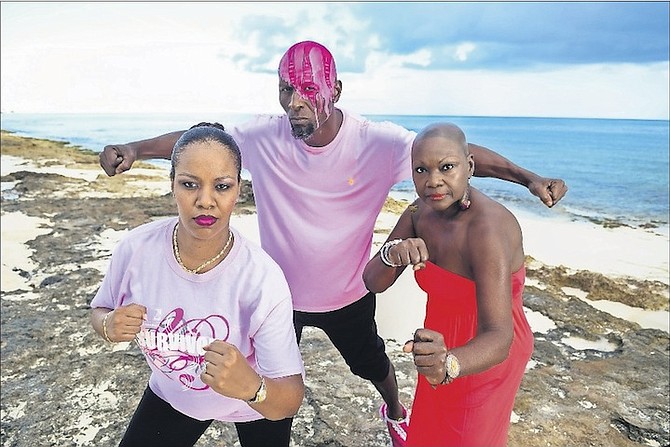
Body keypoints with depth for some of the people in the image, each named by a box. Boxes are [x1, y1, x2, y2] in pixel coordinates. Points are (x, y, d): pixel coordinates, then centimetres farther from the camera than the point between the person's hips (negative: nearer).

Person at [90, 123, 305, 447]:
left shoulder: (263, 280, -35)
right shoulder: (136, 248, -24)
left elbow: (290, 402, -32)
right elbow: (100, 310, -4)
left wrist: (251, 386, -53)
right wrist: (110, 326, -26)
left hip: (258, 405, -2)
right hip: (172, 393, 3)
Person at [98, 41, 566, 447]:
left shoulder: (377, 142, -24)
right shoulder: (264, 136, -19)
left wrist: (528, 177, -35)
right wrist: (134, 149, -26)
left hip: (348, 294, 0)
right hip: (279, 291, 1)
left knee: (371, 364, 27)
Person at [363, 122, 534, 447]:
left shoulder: (488, 227, -34)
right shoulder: (420, 214, -12)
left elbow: (497, 339, -40)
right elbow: (373, 283, -12)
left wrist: (449, 364, -60)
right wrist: (393, 253, -34)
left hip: (485, 356, -6)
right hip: (441, 347, 6)